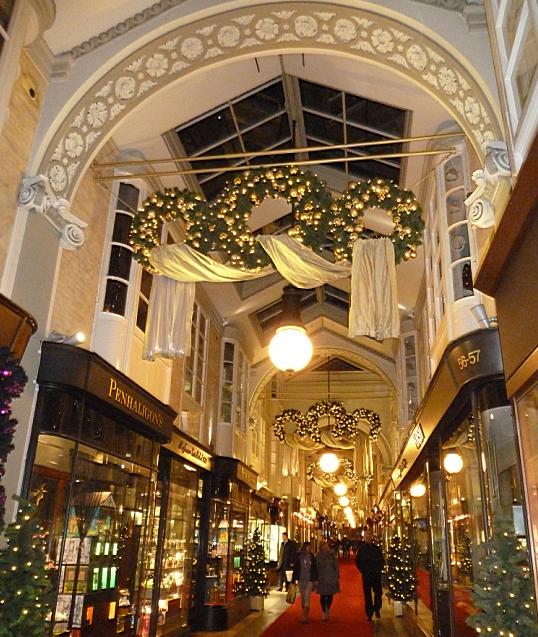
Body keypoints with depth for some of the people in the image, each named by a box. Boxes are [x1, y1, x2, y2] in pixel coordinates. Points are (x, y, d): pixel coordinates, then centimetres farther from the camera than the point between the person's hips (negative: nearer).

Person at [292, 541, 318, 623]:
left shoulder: (312, 557, -1)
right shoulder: (299, 556, -2)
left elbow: (315, 569, 4)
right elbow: (296, 568, 0)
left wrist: (315, 580, 3)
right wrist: (295, 579, -4)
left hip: (309, 580, -2)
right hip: (301, 579, 2)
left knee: (306, 597, -10)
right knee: (303, 597, 12)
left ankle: (305, 616, -11)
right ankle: (305, 614, 27)